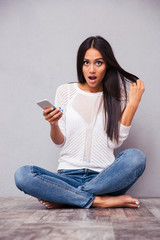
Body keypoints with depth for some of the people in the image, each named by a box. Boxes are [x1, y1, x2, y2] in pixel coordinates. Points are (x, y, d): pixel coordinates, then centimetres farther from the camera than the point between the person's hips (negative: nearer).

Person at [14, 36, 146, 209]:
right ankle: (100, 201, -23)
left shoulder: (116, 95, 8)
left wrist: (133, 104, -3)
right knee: (22, 175, -26)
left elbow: (115, 141, -3)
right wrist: (53, 124, -15)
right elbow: (60, 142, 6)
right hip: (68, 175, 0)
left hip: (104, 177, 0)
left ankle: (63, 198, -23)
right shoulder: (65, 91, 8)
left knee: (136, 157, -31)